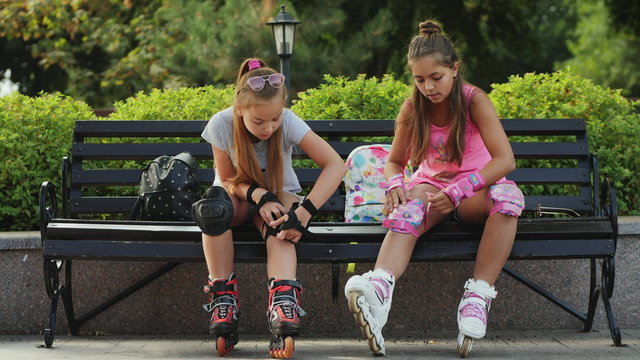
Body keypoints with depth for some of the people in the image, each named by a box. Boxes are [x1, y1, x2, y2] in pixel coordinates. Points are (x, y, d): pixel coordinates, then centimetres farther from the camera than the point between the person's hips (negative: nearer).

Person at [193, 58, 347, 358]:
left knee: (280, 226, -38)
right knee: (213, 205, -37)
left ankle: (283, 305, -54)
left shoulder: (288, 123, -23)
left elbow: (335, 165, -26)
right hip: (239, 198, 0)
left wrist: (304, 211, -36)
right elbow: (228, 179, -9)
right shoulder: (221, 125, -21)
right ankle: (223, 299, -30)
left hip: (278, 197, 0)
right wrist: (258, 194, -31)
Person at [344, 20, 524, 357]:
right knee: (407, 211, -34)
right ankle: (379, 286, -64)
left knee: (507, 197, -37)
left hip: (475, 188, -2)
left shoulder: (474, 100, -13)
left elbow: (505, 160, -22)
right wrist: (394, 184, -18)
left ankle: (478, 295, -42)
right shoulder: (412, 109, -3)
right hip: (432, 186, 2)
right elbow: (394, 161, 8)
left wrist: (457, 191, -35)